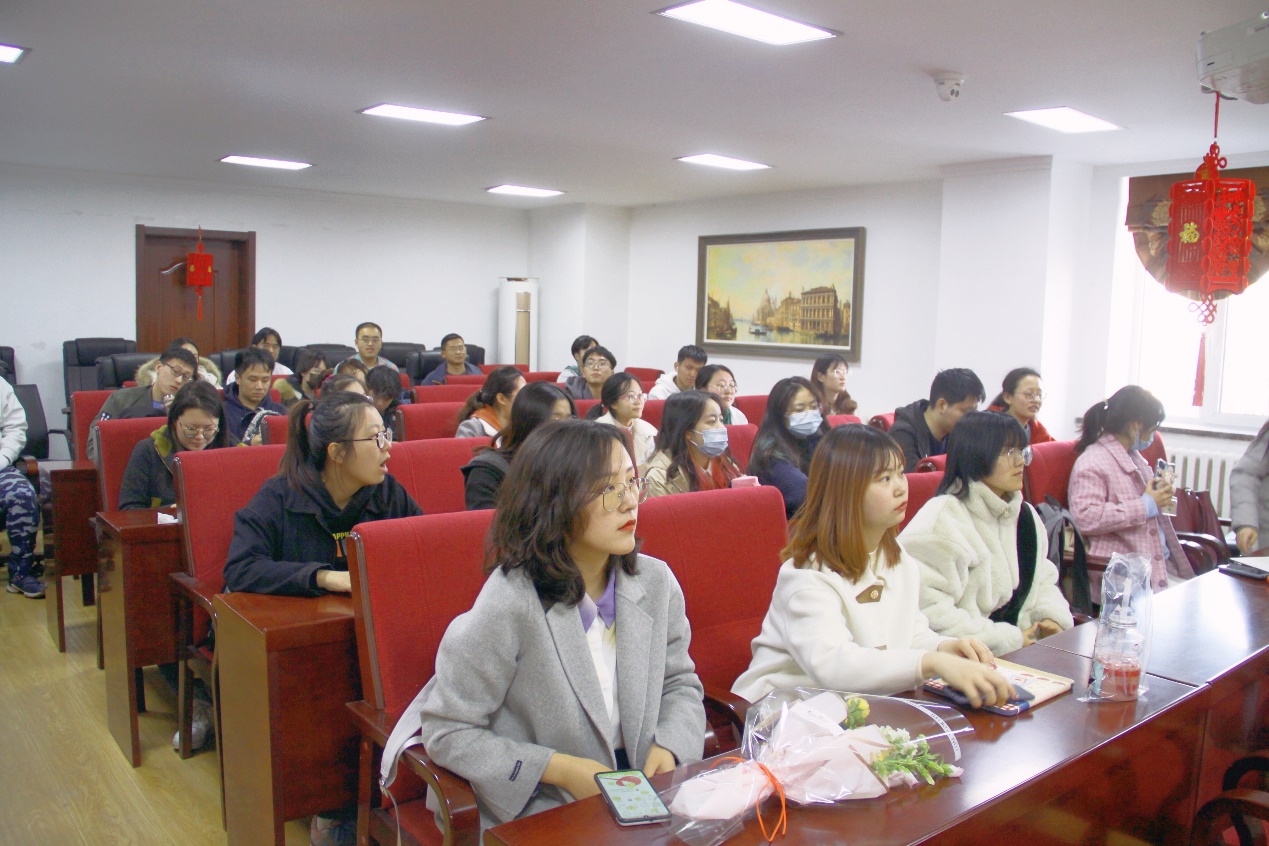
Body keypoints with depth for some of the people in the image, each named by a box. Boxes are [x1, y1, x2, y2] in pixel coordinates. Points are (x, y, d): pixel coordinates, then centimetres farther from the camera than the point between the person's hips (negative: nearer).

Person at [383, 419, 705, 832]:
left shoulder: (657, 581, -2)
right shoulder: (509, 606, -19)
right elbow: (446, 732, -12)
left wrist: (669, 748, -7)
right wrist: (558, 769, -18)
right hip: (539, 812, -3)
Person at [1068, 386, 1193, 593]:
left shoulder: (1134, 457, 22)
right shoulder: (1092, 463, -9)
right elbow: (1085, 517, -25)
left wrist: (1160, 495, 18)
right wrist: (1146, 505, -17)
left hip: (1164, 566, 9)